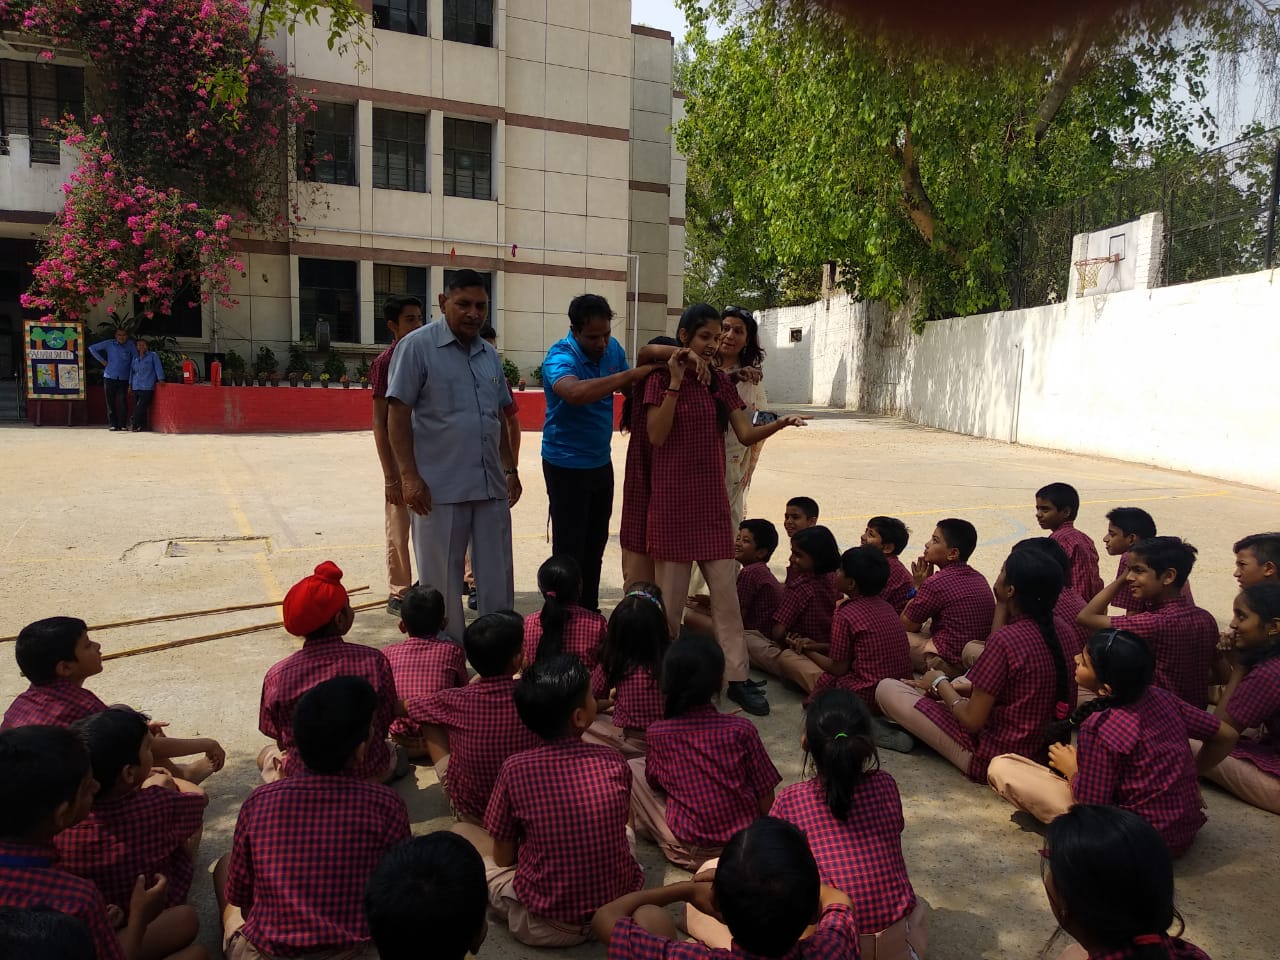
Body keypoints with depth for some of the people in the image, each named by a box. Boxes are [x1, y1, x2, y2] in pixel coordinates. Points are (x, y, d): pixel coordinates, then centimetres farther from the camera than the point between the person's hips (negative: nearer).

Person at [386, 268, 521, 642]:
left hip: (491, 485, 6)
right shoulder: (417, 346, -6)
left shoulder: (489, 355, 13)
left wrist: (510, 469, 17)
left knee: (497, 576, 12)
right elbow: (398, 413, -9)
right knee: (442, 579, 6)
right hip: (439, 486, -6)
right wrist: (409, 476, -16)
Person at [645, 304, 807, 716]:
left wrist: (778, 424, -18)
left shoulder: (720, 383, 10)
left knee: (725, 592, 4)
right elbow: (656, 435, -15)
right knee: (671, 592, 5)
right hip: (673, 498, -4)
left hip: (712, 498, 4)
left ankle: (737, 678, 10)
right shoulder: (661, 380, -4)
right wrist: (675, 383, -19)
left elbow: (746, 433, 1)